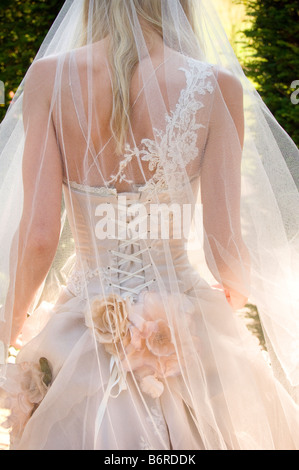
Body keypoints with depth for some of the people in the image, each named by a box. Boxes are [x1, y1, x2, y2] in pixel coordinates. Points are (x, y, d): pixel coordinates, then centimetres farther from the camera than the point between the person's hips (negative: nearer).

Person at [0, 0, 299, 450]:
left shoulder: (49, 76, -11)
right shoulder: (218, 85, -12)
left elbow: (38, 237, -15)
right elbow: (224, 249, -13)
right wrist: (237, 293, 11)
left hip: (84, 331, 0)